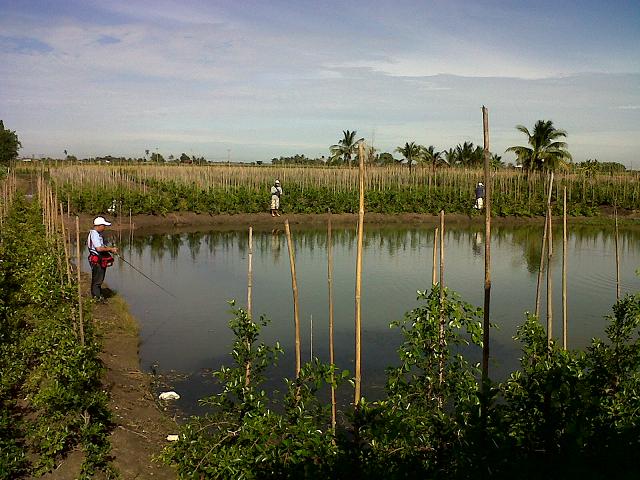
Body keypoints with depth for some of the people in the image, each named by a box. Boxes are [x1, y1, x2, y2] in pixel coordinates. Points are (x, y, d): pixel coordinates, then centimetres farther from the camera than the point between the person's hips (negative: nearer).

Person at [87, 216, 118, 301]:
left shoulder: (98, 234, 16)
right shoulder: (94, 234, -18)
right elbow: (99, 248, -26)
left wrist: (111, 249, 5)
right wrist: (110, 249, -15)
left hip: (101, 260, 10)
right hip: (96, 260, -10)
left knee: (100, 279, 17)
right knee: (97, 279, -4)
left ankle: (98, 295, 26)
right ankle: (96, 297, 2)